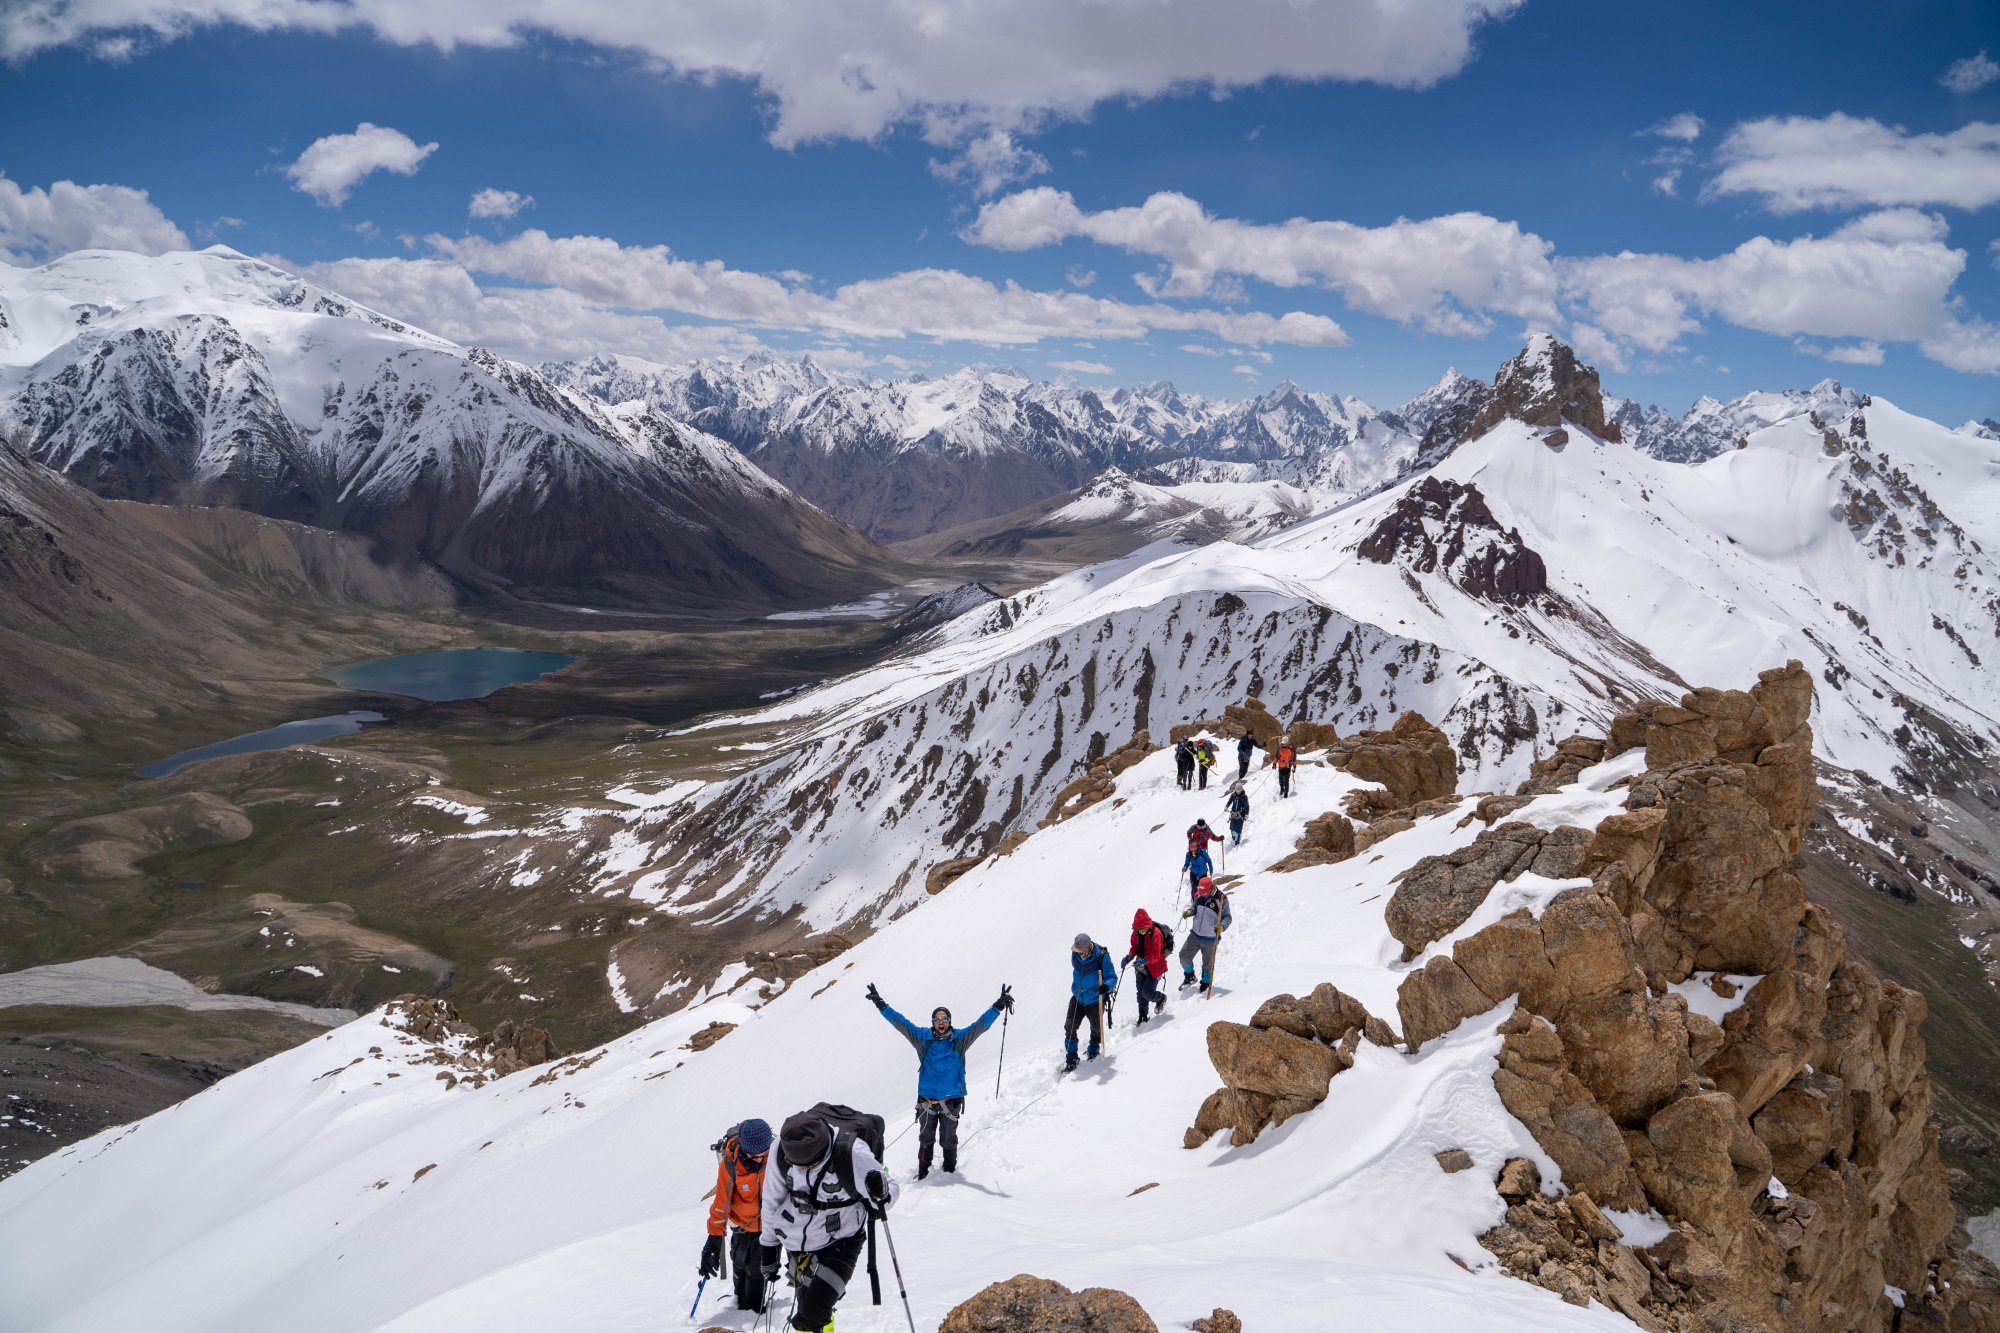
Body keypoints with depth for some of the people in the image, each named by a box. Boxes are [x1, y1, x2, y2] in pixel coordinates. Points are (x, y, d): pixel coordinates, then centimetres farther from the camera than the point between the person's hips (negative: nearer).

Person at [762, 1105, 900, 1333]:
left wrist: (882, 1194, -42)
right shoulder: (782, 1146, -20)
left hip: (840, 1243, -4)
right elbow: (772, 1199, -1)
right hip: (797, 1243, 4)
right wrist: (769, 1245, 8)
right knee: (807, 1304, 18)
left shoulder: (852, 1152, -31)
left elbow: (891, 1192, -18)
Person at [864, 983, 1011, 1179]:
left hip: (951, 1100, -1)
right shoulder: (923, 1038, 1)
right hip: (926, 1099, 1)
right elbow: (900, 1023, 0)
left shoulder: (960, 1039, -1)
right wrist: (882, 1005, -5)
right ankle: (922, 1173, 22)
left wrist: (999, 1006, -17)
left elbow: (981, 1024, -6)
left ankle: (950, 1172, 25)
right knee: (926, 1139, 9)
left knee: (948, 1140, 8)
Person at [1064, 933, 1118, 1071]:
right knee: (1070, 1027, 0)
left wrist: (1107, 986, -48)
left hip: (1095, 1001, -3)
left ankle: (1094, 1050, 49)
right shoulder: (1075, 954, -12)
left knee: (1096, 1028, 19)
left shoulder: (1102, 956, -27)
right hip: (1077, 998, 3)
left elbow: (1112, 977, -25)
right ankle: (1071, 1057, 15)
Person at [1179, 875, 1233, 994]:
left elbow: (1227, 917, -15)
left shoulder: (1221, 899, -19)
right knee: (1184, 955, 4)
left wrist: (1222, 926, -34)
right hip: (1195, 934, 5)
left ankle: (1205, 983, 34)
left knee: (1208, 963, 9)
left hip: (1210, 938, -5)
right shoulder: (1199, 896, -4)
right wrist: (1189, 911, -10)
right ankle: (1189, 977, 29)